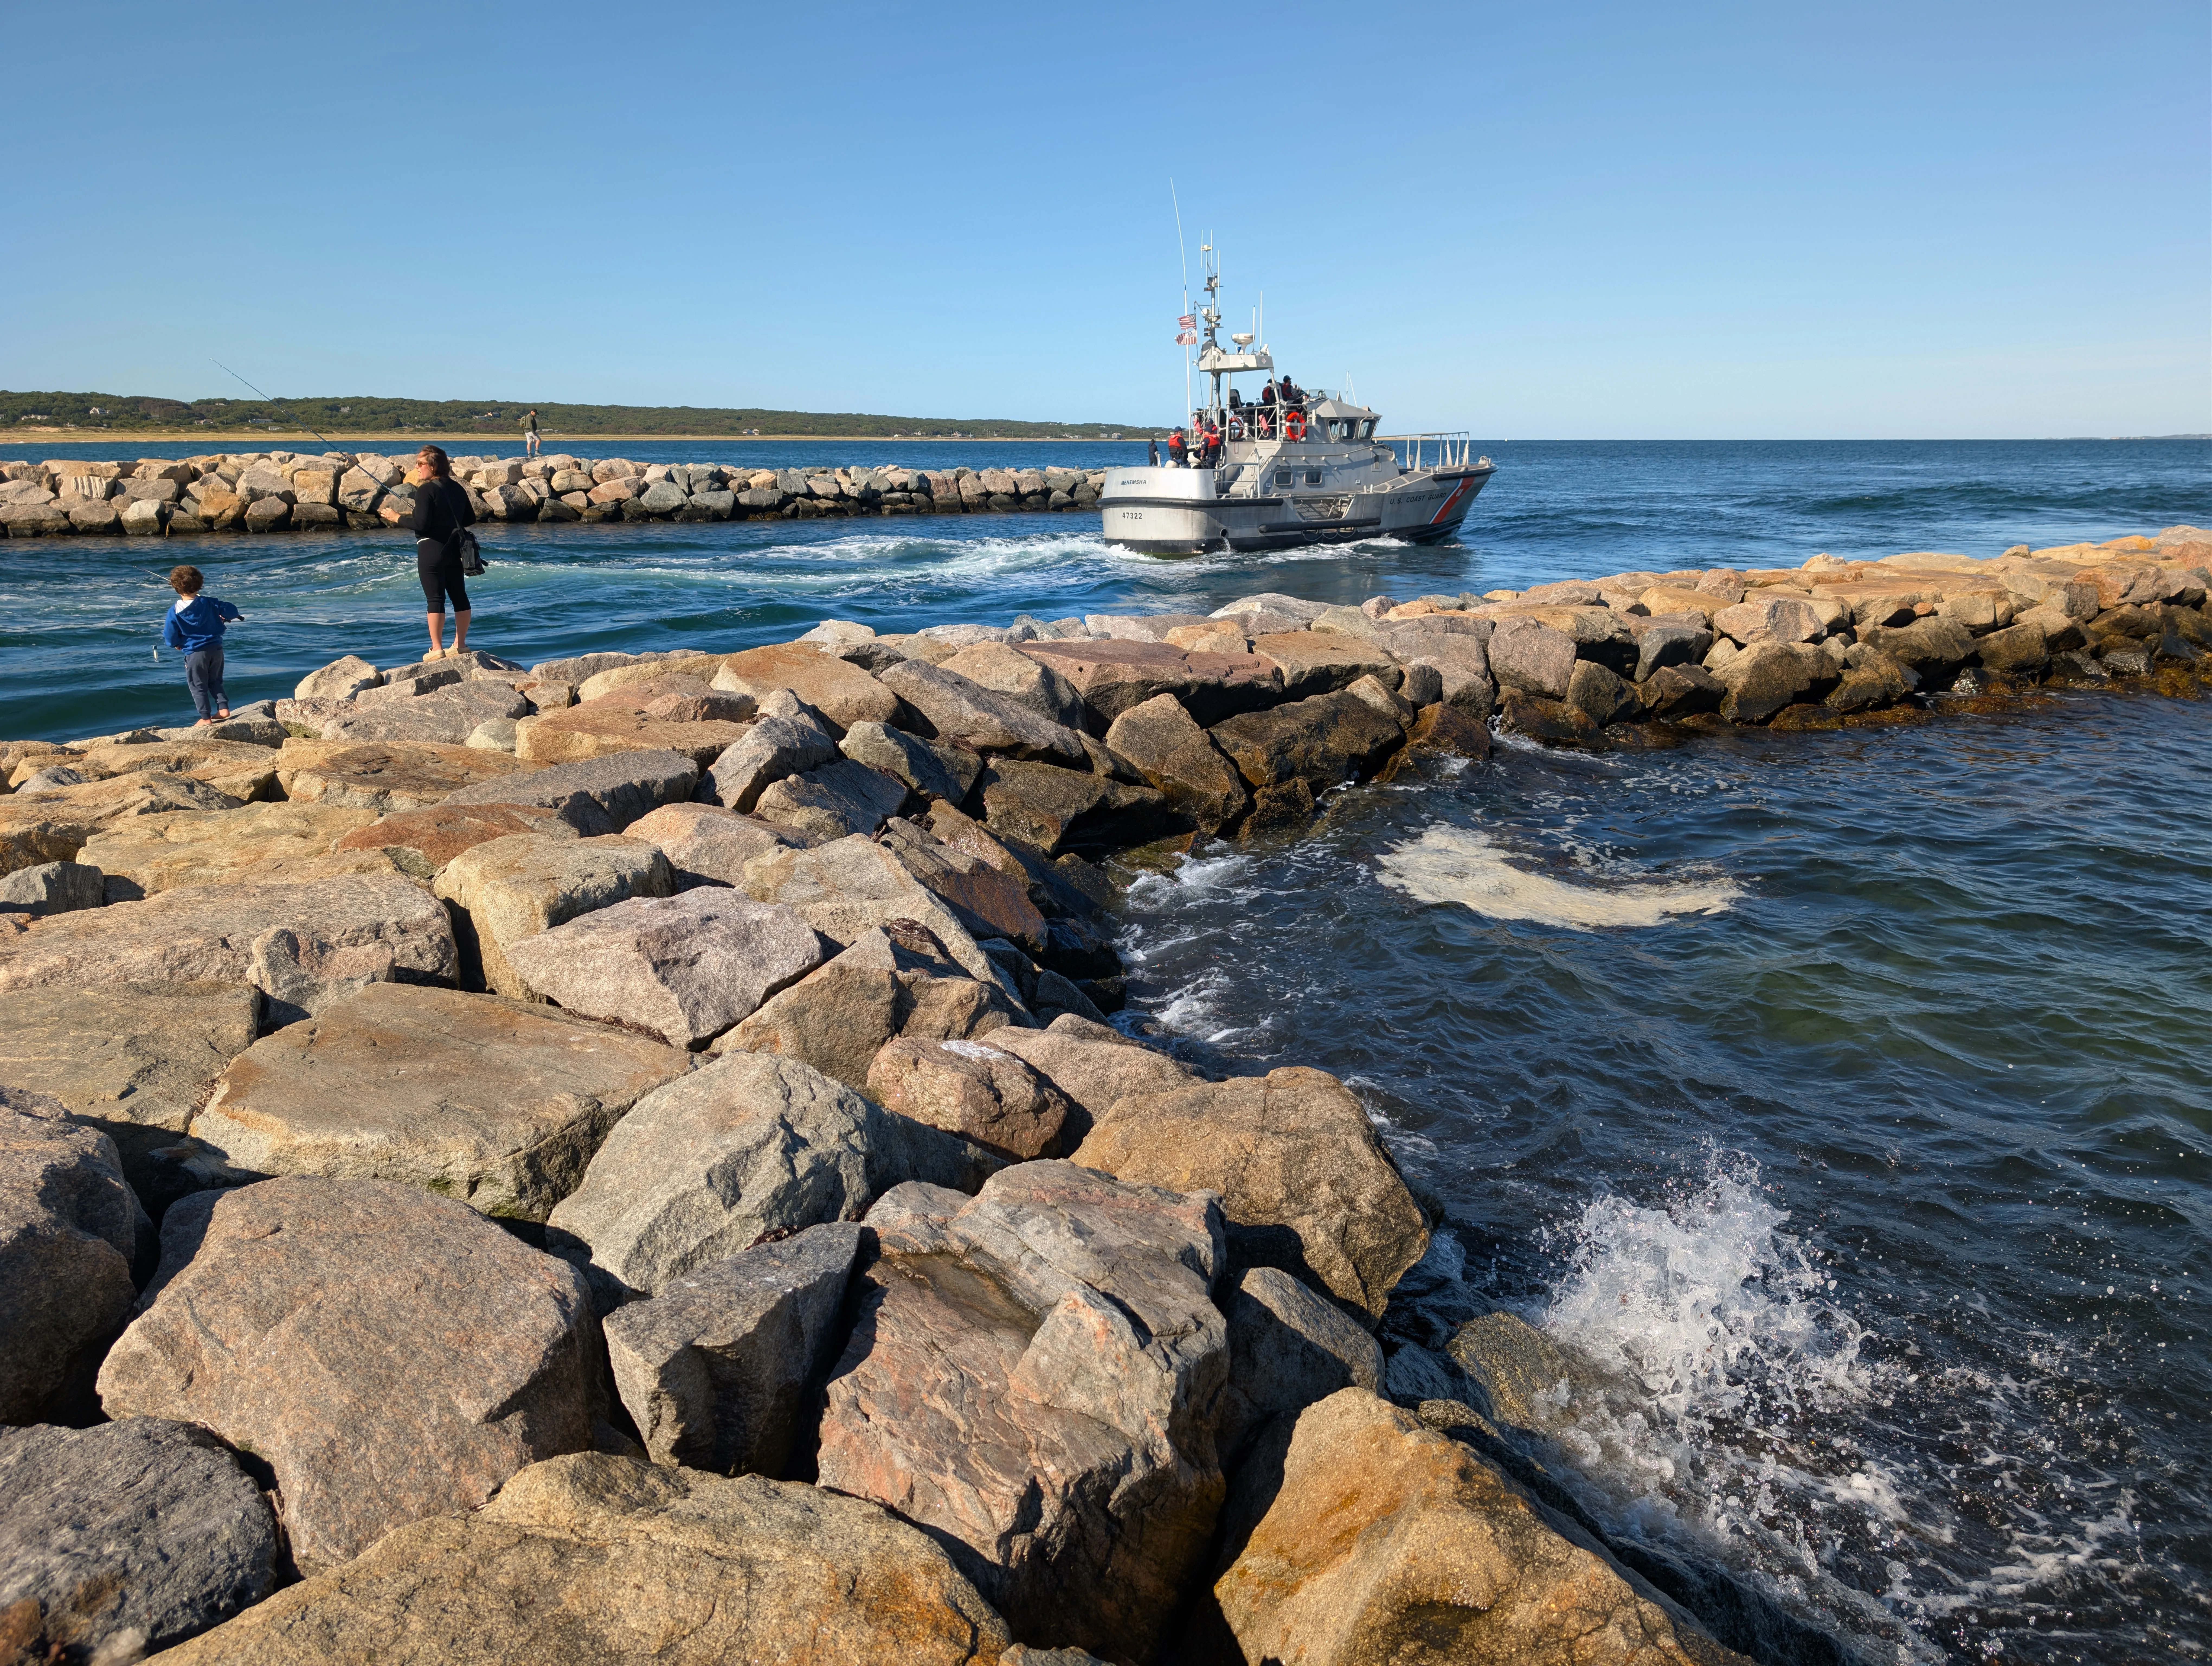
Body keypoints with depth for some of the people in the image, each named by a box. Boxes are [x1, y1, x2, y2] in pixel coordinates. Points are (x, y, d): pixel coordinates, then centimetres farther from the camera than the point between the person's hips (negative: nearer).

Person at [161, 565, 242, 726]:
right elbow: (231, 611, 2)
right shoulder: (210, 603, -6)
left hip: (195, 653, -3)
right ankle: (223, 708, 12)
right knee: (215, 681, 21)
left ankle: (206, 718, 9)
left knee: (198, 686, 8)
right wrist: (224, 617, 23)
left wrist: (177, 645, 16)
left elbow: (170, 637, -5)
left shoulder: (175, 612, -10)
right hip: (216, 649, 3)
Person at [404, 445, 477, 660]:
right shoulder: (457, 488, 8)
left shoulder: (426, 490, -13)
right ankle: (460, 644, 19)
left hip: (432, 550, -7)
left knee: (435, 599, -4)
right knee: (459, 596, 11)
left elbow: (421, 524, -18)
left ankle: (437, 649, -2)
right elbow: (470, 520, 14)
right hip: (454, 549, 7)